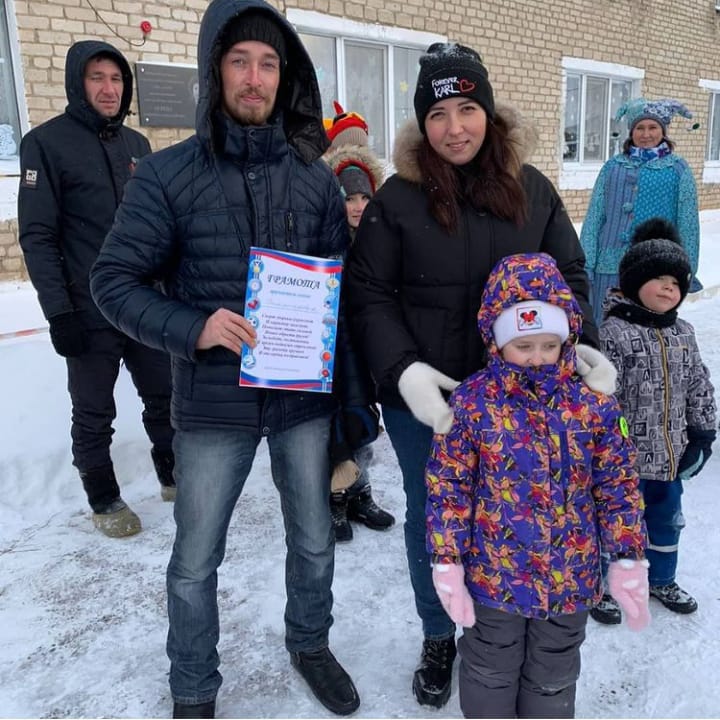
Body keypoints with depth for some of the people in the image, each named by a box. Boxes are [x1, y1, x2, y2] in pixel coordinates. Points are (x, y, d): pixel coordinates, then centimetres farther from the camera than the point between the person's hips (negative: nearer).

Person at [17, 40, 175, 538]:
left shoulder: (136, 144, 11)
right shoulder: (47, 142, -6)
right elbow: (37, 236, -10)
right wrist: (58, 311, -16)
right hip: (90, 313, -5)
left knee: (165, 397, 13)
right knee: (94, 415, 7)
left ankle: (175, 477, 33)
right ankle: (104, 501, 26)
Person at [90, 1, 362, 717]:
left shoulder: (315, 177, 2)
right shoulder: (167, 175, -6)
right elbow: (114, 280, -5)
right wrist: (191, 327, -21)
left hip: (304, 399, 3)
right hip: (212, 405, -2)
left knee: (314, 542, 19)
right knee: (195, 561, 12)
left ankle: (310, 646, 47)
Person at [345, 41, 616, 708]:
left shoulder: (533, 189, 2)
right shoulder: (397, 197, -6)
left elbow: (568, 275, 9)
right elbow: (368, 294, -6)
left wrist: (582, 346, -7)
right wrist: (404, 370, -18)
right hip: (422, 398, -1)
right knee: (431, 520, 14)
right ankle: (437, 639, 39)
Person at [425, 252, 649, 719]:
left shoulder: (593, 403, -9)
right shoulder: (472, 401, -14)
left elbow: (618, 484, 0)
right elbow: (449, 485, -9)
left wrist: (627, 558, -3)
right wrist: (447, 560, -10)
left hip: (571, 577, 2)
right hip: (493, 575, -2)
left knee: (555, 678, 23)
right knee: (491, 672, 20)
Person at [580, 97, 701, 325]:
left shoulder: (678, 169, 3)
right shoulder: (613, 166, 8)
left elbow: (687, 224, 4)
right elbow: (594, 217, 6)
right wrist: (586, 263, 0)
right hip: (610, 267, 2)